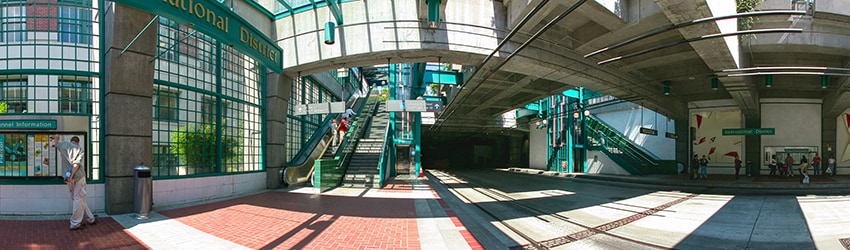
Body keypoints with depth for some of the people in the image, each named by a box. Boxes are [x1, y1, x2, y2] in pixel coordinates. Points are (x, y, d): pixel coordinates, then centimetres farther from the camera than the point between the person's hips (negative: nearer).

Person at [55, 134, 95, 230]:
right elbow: (76, 164, -11)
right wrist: (71, 176, -14)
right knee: (79, 199, 1)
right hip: (78, 176, -4)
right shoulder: (80, 149, 3)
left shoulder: (64, 145, 12)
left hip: (70, 177, 4)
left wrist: (56, 138, 57)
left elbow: (56, 143, 36)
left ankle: (90, 219, 21)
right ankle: (75, 224, 1)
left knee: (78, 198, 13)